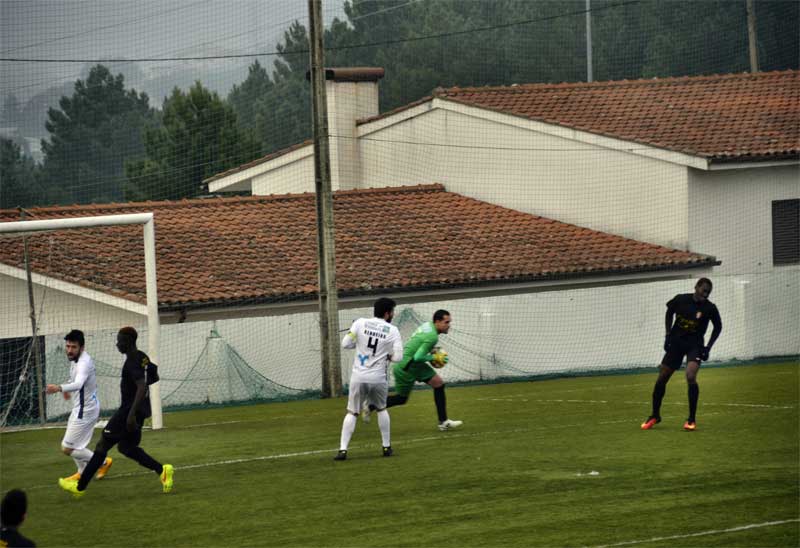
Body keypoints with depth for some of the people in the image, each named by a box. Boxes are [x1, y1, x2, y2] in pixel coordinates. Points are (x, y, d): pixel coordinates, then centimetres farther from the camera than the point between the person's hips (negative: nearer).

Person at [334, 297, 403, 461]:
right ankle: (386, 447, 26)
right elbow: (398, 357, -8)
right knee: (381, 409, 24)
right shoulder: (392, 331, -3)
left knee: (352, 412, 8)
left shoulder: (361, 323, -2)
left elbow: (345, 344, -4)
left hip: (359, 377, 0)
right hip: (379, 378, 0)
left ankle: (343, 449, -3)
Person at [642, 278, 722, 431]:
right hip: (676, 342, 3)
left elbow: (718, 327, 5)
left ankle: (692, 419, -13)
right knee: (661, 379, 4)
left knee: (690, 377, -25)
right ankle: (655, 416, 25)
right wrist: (668, 335, 4)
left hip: (695, 344, -3)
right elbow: (669, 312, 11)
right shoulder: (680, 300, -9)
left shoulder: (709, 308, -12)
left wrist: (708, 347, -2)